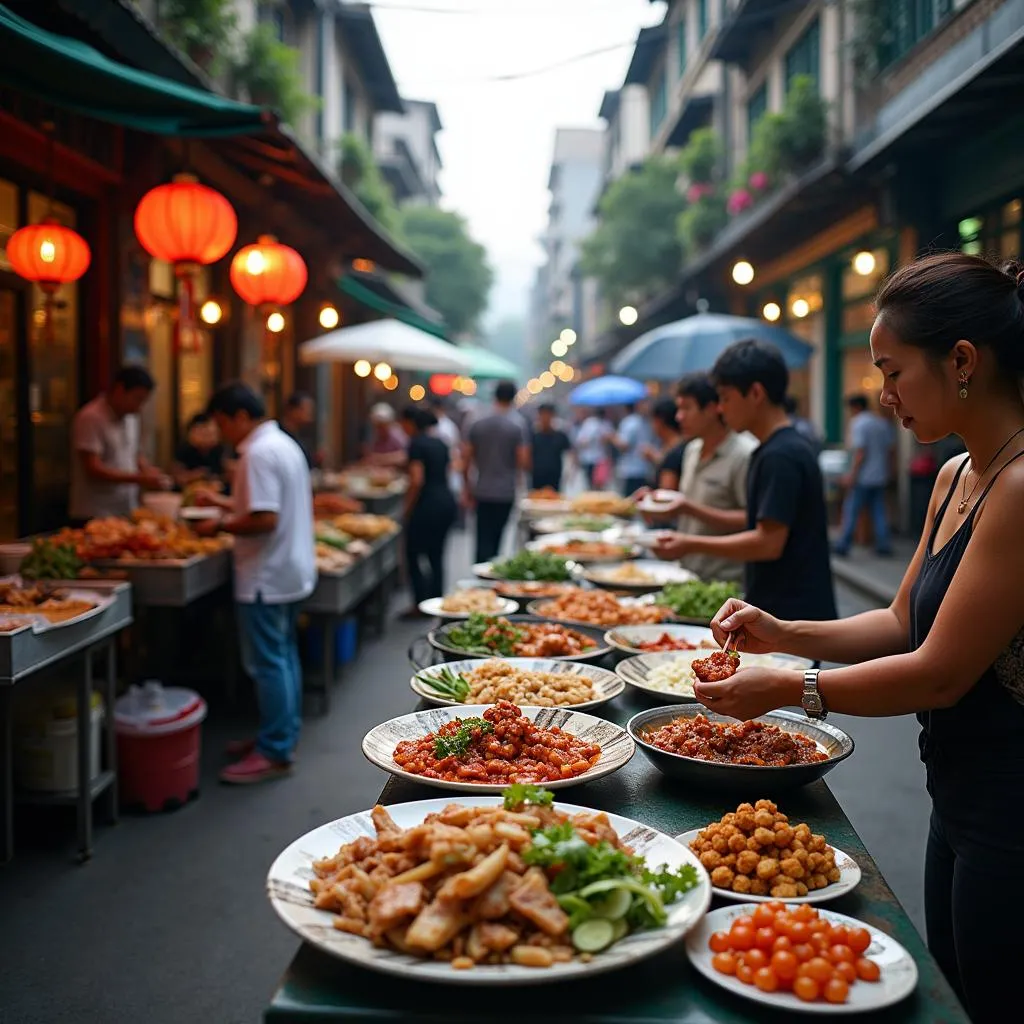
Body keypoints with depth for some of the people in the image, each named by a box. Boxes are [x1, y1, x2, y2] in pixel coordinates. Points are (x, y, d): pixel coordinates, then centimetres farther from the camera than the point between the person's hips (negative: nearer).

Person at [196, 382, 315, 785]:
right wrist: (224, 502, 20)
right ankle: (283, 734, 27)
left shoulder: (259, 453, -19)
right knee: (284, 655, 17)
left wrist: (218, 526, -14)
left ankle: (274, 753, 4)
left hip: (268, 577, -10)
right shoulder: (284, 444, 13)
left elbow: (265, 520, -26)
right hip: (291, 570, 10)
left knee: (268, 663, -3)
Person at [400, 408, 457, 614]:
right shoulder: (440, 443, 14)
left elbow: (417, 480, -18)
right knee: (436, 556, 14)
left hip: (428, 504, -8)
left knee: (413, 555, 4)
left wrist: (407, 509, -9)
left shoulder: (416, 443, -10)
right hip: (447, 502, 8)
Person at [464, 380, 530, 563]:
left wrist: (467, 487, 12)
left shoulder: (477, 423, 0)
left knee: (484, 539, 3)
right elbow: (524, 461, -12)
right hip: (506, 491, -2)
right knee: (495, 537, 11)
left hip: (482, 491, 2)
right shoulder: (518, 424, -8)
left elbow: (467, 458, 1)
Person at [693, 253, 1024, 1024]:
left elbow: (940, 672, -23)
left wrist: (790, 689, -13)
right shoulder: (956, 477, 6)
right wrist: (782, 634, -1)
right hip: (960, 800, 9)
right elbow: (903, 623, 11)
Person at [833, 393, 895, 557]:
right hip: (880, 476, 7)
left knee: (851, 511, -1)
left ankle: (843, 545, 1)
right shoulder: (883, 422, 12)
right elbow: (890, 450, 14)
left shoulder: (858, 423, -11)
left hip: (863, 477, -7)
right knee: (879, 512, 10)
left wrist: (852, 474, -16)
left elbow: (860, 452, -18)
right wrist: (886, 470, 22)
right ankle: (884, 545, 9)